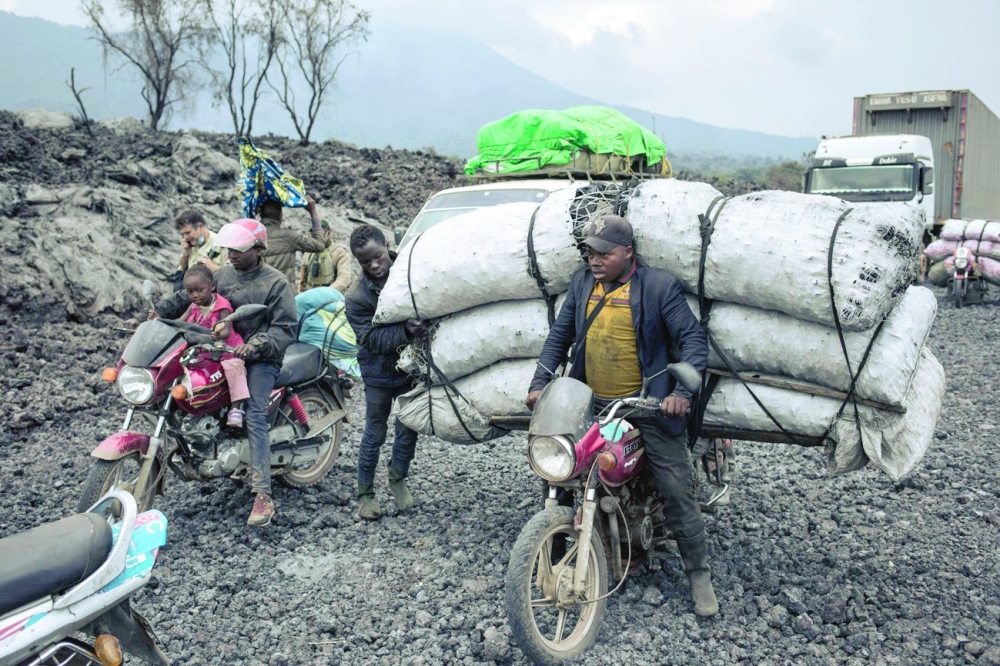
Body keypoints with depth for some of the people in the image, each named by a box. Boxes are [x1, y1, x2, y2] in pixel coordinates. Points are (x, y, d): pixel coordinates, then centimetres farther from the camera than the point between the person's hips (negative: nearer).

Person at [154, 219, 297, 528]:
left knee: (253, 417, -20)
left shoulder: (276, 282, -5)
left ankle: (263, 495, -23)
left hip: (260, 358, -7)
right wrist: (156, 312, -7)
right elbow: (186, 297, 10)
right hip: (223, 351, 7)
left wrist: (256, 345, -26)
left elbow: (285, 329, -11)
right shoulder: (222, 275, 11)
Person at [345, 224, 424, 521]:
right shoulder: (357, 297, -16)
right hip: (379, 374, -2)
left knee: (408, 431, 12)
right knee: (375, 434, 7)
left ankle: (398, 479, 36)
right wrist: (406, 331, -37)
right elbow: (373, 339, -21)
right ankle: (365, 492, 24)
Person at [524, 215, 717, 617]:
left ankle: (699, 574, 15)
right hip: (590, 404, 5)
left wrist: (682, 390, -23)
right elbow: (559, 337, 11)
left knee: (676, 490, -1)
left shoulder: (659, 286, -7)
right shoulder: (581, 285, 7)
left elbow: (693, 339, -9)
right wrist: (540, 383, 0)